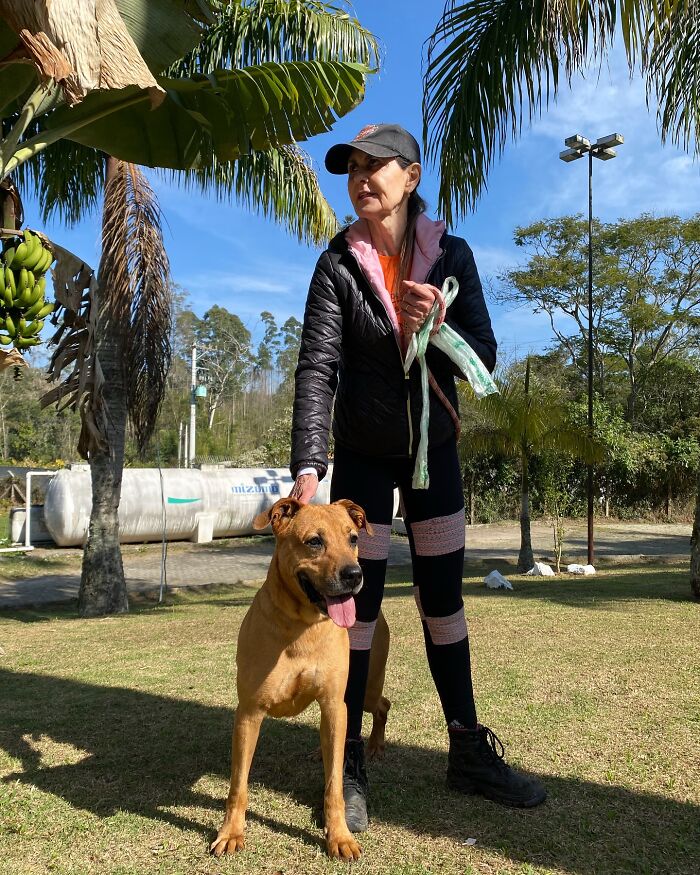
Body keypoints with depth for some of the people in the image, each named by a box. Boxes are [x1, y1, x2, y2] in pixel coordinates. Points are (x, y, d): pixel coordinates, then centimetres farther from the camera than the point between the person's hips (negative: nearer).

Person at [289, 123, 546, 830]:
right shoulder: (338, 264, -10)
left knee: (443, 600, 8)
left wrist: (437, 325, -27)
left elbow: (484, 357, -6)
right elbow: (317, 367, -20)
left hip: (434, 449, 2)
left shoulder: (451, 256, -4)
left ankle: (468, 753, 22)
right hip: (363, 454, -2)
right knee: (358, 602, -2)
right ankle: (348, 766, 11)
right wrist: (308, 466, -32)